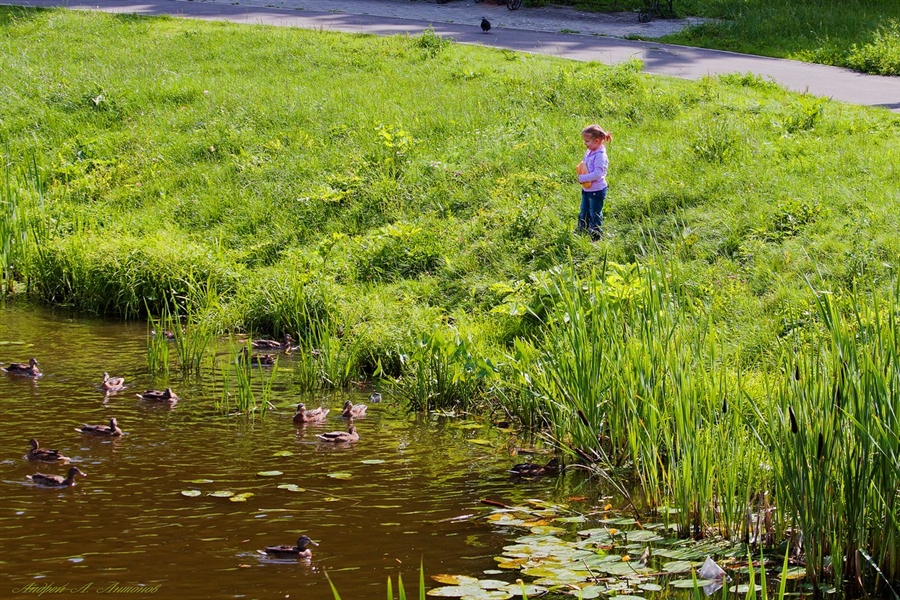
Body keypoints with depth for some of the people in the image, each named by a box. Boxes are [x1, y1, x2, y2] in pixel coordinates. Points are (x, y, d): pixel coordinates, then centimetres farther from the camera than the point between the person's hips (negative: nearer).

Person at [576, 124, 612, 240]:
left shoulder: (600, 156, -24)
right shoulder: (589, 152, 4)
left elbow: (597, 174, -31)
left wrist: (582, 178, -26)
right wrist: (580, 172, 0)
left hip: (597, 190, -9)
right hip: (587, 189, 9)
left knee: (595, 215, 4)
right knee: (584, 213, 20)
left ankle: (596, 238, 16)